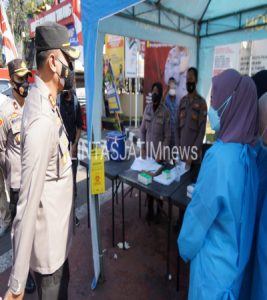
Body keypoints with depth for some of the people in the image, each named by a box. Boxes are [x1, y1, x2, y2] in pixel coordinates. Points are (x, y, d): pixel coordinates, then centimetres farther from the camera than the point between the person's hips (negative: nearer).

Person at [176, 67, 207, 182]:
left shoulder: (201, 102, -6)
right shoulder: (182, 101, 11)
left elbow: (202, 131, -10)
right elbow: (178, 126, 9)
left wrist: (193, 153, -14)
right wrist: (178, 148, 0)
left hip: (194, 156, -4)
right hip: (182, 153, 4)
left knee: (193, 182, 2)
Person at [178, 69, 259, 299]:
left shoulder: (219, 156, -31)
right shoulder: (248, 150, -7)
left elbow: (200, 211, -20)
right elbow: (239, 207, 4)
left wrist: (185, 246, -4)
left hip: (215, 257, -6)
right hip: (236, 253, 6)